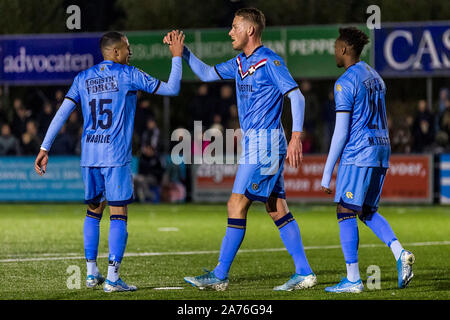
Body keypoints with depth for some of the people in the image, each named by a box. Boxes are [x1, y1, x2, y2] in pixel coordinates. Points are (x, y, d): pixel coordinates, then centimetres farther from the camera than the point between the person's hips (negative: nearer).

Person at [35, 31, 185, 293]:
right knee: (119, 215, -2)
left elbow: (62, 113, 6)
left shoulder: (83, 79, 10)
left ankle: (92, 273, 17)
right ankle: (113, 278, -8)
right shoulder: (128, 75, -2)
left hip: (89, 155, 5)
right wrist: (177, 57, 10)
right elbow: (171, 89, 0)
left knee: (94, 211, 17)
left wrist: (45, 148, 7)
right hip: (116, 155, -5)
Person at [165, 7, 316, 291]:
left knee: (238, 204, -8)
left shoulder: (269, 61, -13)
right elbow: (206, 74, 24)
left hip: (265, 141, -9)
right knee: (277, 209, 7)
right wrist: (182, 51, 12)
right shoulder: (241, 63, 15)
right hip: (254, 141, 9)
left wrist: (296, 137, -26)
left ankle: (220, 275, -5)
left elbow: (296, 96, -17)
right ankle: (304, 273, 8)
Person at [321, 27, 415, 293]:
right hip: (381, 151, 8)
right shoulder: (375, 77, 16)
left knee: (346, 212, -2)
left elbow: (341, 132, -12)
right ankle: (400, 253, -6)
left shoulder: (345, 83, -9)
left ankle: (353, 279, -4)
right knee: (368, 211, 16)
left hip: (357, 153, -8)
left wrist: (327, 174, -9)